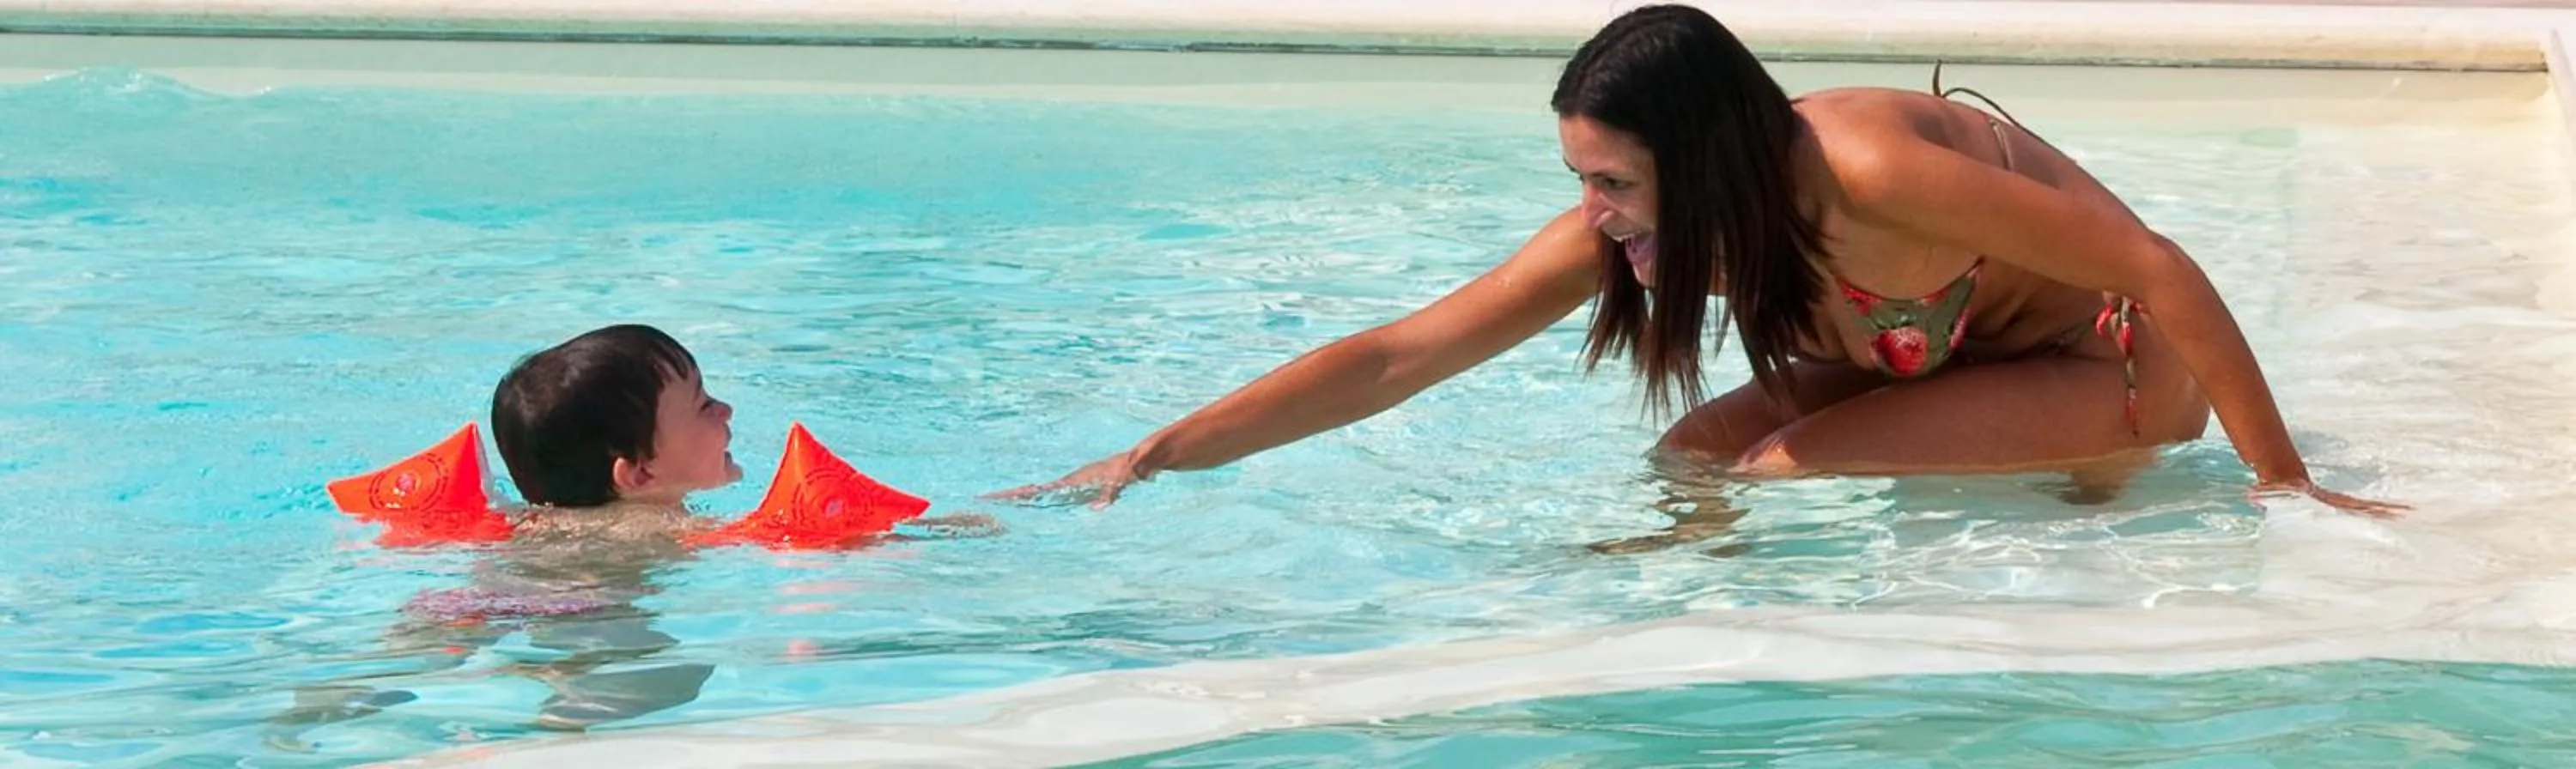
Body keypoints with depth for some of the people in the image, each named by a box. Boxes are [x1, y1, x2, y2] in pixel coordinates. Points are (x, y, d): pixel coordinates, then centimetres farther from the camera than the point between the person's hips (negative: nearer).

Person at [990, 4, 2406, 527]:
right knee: (1689, 462, -8)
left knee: (1791, 466, -25)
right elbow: (1398, 354, -16)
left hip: (2115, 364, -8)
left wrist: (2292, 491, -28)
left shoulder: (1864, 168, -36)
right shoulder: (1619, 224, -15)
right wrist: (1150, 459, -23)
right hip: (1949, 358, 8)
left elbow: (2157, 269, -30)